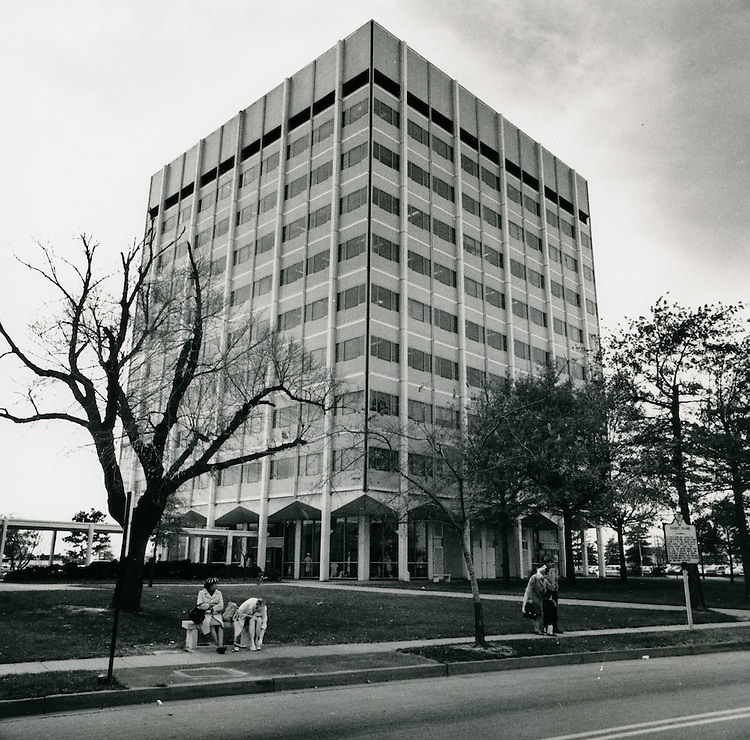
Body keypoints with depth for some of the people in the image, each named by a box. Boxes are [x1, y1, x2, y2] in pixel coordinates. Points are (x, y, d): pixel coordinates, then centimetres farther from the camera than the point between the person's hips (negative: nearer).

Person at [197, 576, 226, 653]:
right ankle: (218, 645, -31)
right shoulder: (201, 593, 5)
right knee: (211, 625, -32)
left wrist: (212, 608, -10)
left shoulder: (218, 593, 12)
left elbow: (221, 606, 3)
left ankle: (220, 645, -40)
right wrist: (209, 605, -9)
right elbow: (200, 606, -6)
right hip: (206, 615, -2)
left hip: (216, 614, 2)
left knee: (220, 625, -28)